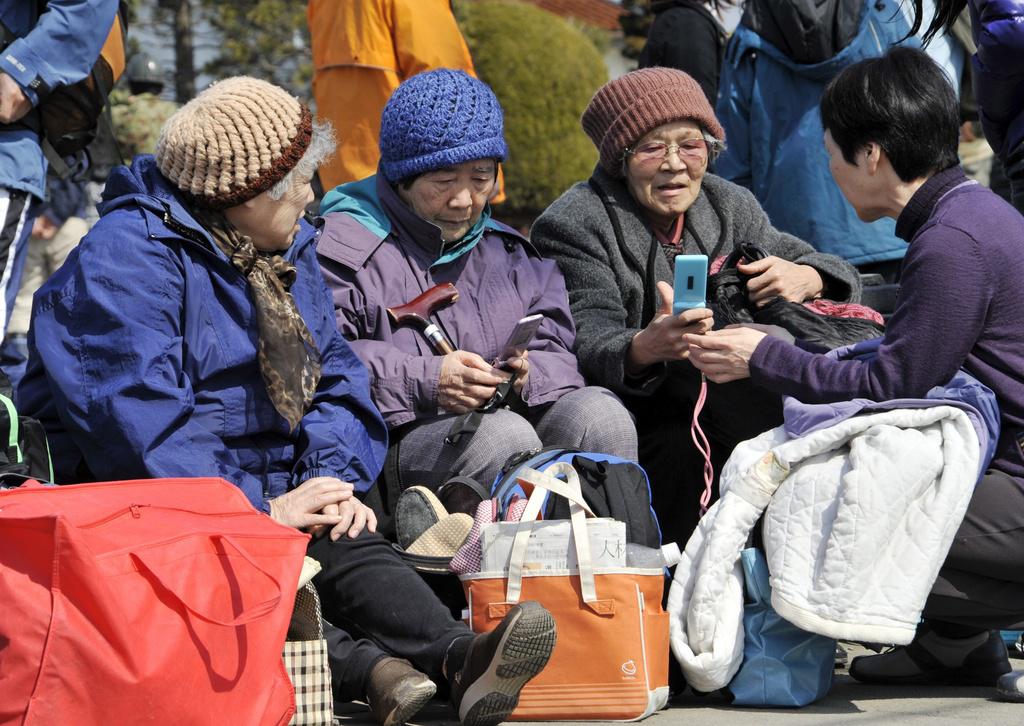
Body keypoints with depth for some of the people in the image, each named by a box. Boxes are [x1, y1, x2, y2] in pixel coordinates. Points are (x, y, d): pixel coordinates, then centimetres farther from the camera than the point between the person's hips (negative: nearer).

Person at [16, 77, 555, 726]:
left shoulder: (286, 249, 15)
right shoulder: (125, 259, -14)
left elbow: (335, 377, 14)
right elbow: (137, 417, -23)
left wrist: (333, 479, -7)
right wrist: (261, 511, -24)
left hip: (259, 495, 6)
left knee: (347, 542, -23)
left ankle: (460, 656, -46)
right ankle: (367, 667, -54)